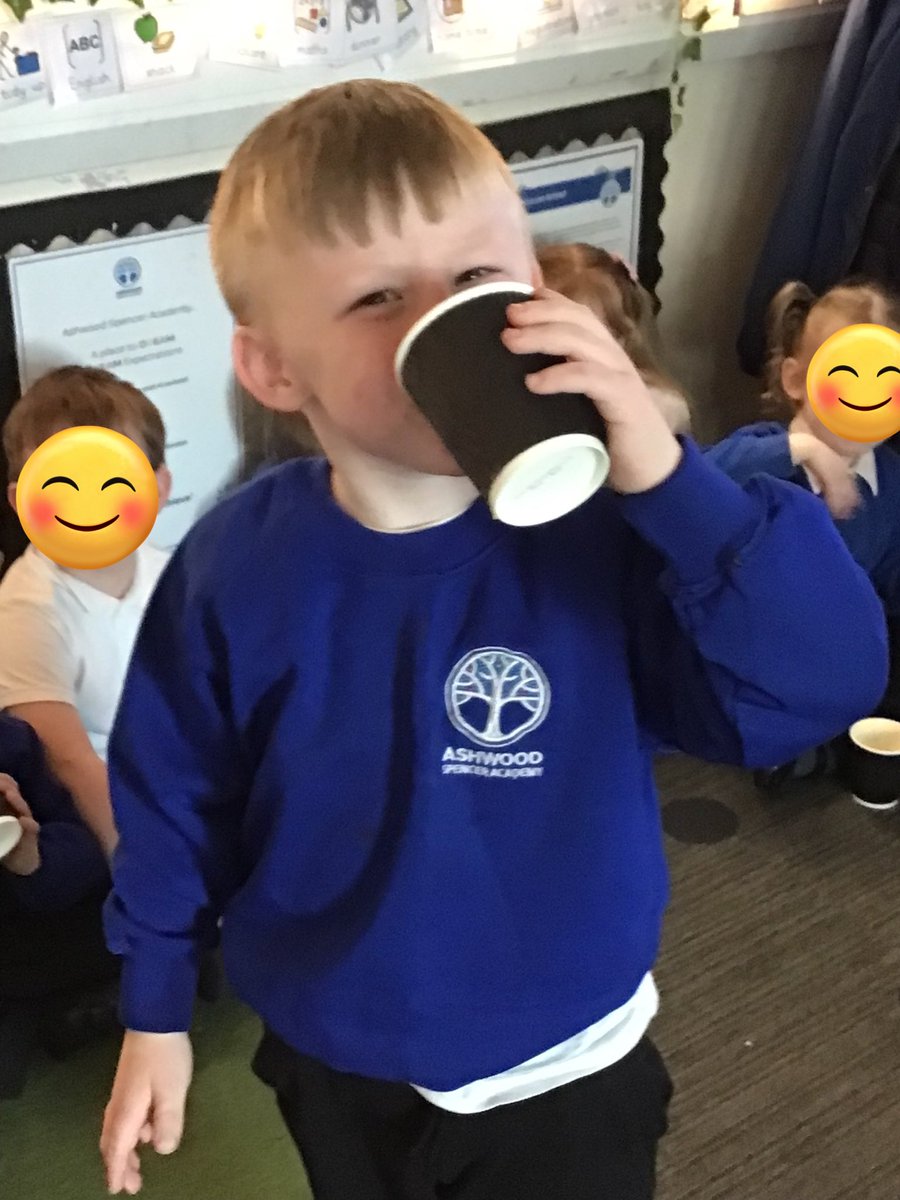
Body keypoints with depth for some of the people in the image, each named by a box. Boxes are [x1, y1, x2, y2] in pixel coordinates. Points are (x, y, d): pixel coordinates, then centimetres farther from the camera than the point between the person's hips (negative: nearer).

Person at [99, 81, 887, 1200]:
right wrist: (155, 1011, 4)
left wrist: (667, 477, -44)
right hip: (330, 1058, 2)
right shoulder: (236, 567, -18)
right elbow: (173, 796, -5)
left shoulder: (606, 529, -25)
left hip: (562, 1068, -2)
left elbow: (823, 684, -33)